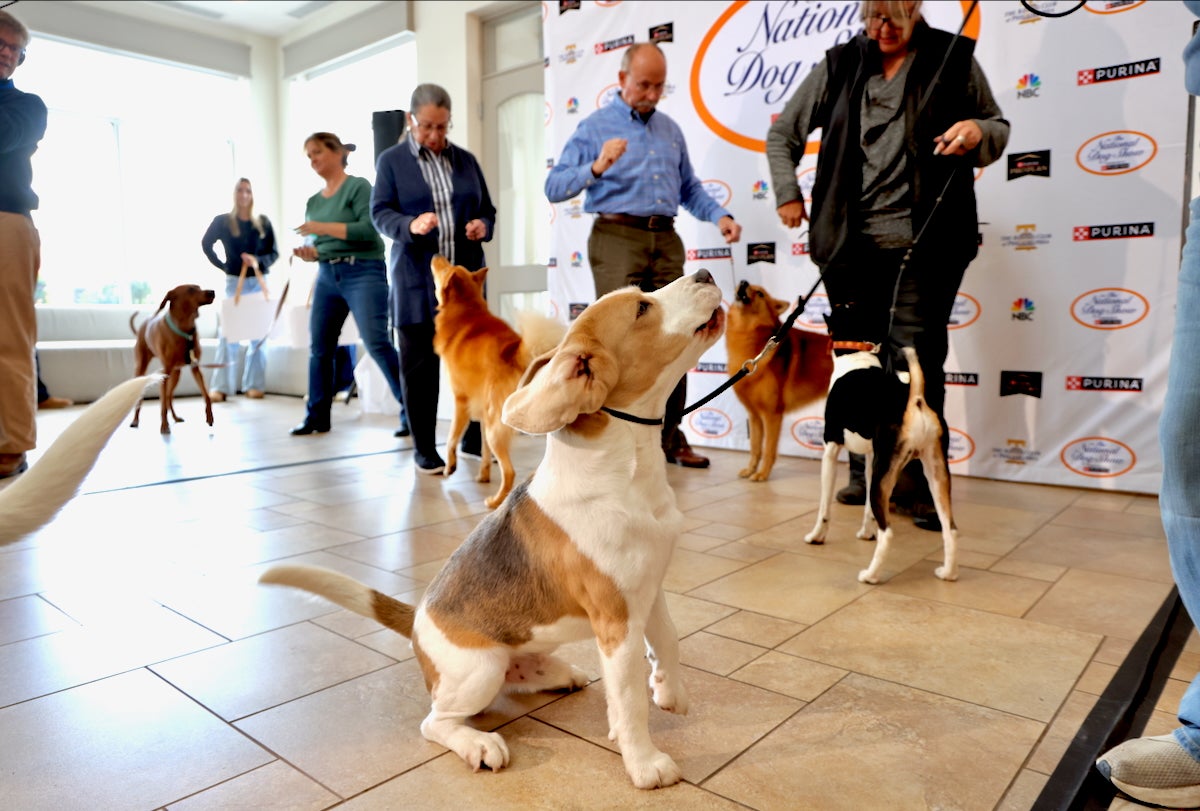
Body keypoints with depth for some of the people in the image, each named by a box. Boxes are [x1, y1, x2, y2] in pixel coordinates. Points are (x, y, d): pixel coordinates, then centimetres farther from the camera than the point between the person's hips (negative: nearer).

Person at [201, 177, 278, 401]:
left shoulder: (263, 223, 6)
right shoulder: (222, 221, 2)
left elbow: (274, 253, 4)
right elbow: (206, 244, 11)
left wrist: (258, 260, -15)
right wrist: (221, 265, 1)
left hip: (259, 282, 2)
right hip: (234, 282, -2)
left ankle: (254, 385, 7)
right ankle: (220, 386, -5)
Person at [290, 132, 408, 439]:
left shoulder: (358, 186, 0)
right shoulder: (313, 201, 18)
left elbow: (368, 230, -13)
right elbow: (318, 246, 21)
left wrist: (325, 228, -15)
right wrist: (307, 253, -1)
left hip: (362, 272, -7)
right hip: (327, 276, 7)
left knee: (376, 342, -16)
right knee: (319, 347, 4)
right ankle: (316, 416, 13)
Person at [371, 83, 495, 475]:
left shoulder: (465, 160, 16)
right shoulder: (391, 160, 6)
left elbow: (487, 209, 19)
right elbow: (380, 212, -1)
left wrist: (483, 226, -4)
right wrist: (410, 226, -21)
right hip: (416, 281, -2)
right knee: (420, 365, 2)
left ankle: (474, 438, 17)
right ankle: (424, 449, 13)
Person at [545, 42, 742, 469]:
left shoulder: (670, 129, 19)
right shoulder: (595, 127, 3)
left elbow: (689, 188, 24)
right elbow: (553, 187, -6)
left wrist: (719, 216, 7)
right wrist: (596, 167, -22)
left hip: (665, 240, 5)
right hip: (617, 238, -5)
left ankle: (670, 436, 13)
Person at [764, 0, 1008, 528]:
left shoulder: (954, 58, 7)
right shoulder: (839, 66, 11)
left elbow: (999, 127, 15)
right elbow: (783, 133, 19)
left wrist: (978, 132, -8)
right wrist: (788, 194, 11)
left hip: (924, 246, -2)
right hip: (850, 244, 3)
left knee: (917, 364, -7)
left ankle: (924, 486, 0)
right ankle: (865, 473, 19)